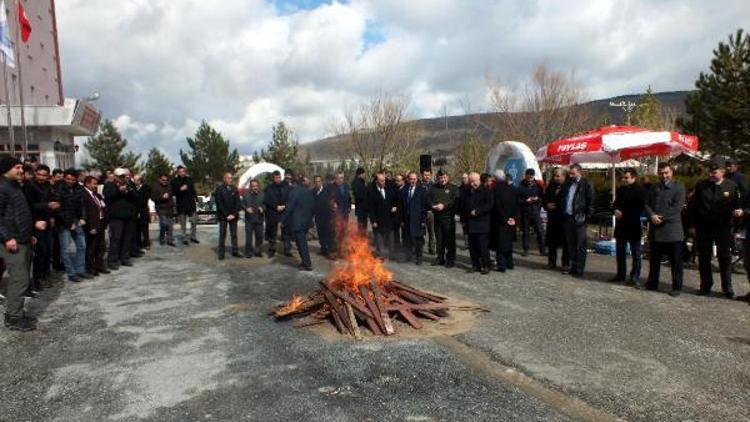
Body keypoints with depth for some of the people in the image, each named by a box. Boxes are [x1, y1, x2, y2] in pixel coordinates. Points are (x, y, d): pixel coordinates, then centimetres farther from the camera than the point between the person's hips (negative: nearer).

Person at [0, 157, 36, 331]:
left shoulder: (15, 187, 19)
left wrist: (29, 235, 23)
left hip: (23, 240, 10)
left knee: (20, 278, 13)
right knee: (19, 279, -10)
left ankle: (15, 312, 21)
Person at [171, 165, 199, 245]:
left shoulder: (189, 179, 6)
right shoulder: (174, 181, -4)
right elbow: (173, 192, -8)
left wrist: (195, 197, 6)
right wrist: (180, 189, -24)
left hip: (191, 203, 3)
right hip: (181, 205, -3)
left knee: (194, 221, 6)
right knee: (183, 223, 5)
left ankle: (193, 237, 21)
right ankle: (184, 239, 14)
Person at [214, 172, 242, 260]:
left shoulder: (234, 189, 6)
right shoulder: (219, 189, -3)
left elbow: (238, 202, 4)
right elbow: (219, 204, -6)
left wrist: (234, 214, -7)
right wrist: (226, 215, -12)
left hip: (233, 215, 3)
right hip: (223, 216, -3)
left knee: (234, 234, 6)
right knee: (222, 235, 2)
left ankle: (235, 251, 12)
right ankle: (221, 253, 6)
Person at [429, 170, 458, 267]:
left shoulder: (453, 188, 2)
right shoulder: (433, 188, 13)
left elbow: (455, 200, -9)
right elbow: (429, 200, 12)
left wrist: (444, 205, -17)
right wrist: (433, 206, -8)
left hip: (448, 216, -4)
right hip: (437, 216, 4)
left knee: (450, 239, -2)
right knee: (439, 239, 10)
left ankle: (450, 259, 5)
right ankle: (440, 258, 20)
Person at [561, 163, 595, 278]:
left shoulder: (586, 184, -5)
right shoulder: (568, 183, 14)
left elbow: (591, 202, -9)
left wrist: (587, 216, -14)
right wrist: (563, 214, 10)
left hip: (579, 219, -6)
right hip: (568, 217, 7)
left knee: (580, 245, -1)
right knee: (570, 244, 13)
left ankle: (579, 270, 5)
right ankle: (573, 266, 22)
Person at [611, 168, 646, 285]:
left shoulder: (640, 190, -8)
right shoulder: (620, 189, 12)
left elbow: (639, 208, -12)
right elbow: (615, 203, 19)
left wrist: (623, 213, -13)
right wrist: (616, 210, -3)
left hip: (633, 226, -7)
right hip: (621, 226, 7)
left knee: (635, 253, 2)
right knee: (620, 251, 12)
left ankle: (635, 276, 8)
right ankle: (620, 274, 22)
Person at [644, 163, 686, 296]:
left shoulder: (678, 187, -1)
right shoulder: (653, 187, 14)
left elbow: (678, 206, -10)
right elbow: (647, 204, 6)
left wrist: (662, 217, -15)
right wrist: (652, 216, -12)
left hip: (672, 230, -4)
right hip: (655, 229, 4)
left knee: (676, 261, 1)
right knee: (654, 259, 13)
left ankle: (677, 287, 10)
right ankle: (652, 283, 25)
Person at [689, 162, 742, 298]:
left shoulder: (732, 186, -1)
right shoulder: (701, 186, 1)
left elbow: (737, 204, 4)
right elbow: (692, 206, 3)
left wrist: (738, 210, -20)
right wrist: (692, 225, 0)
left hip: (723, 227, -1)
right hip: (703, 227, 1)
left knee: (725, 257, 5)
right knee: (704, 258, 7)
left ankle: (727, 288, 16)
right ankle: (706, 286, 18)